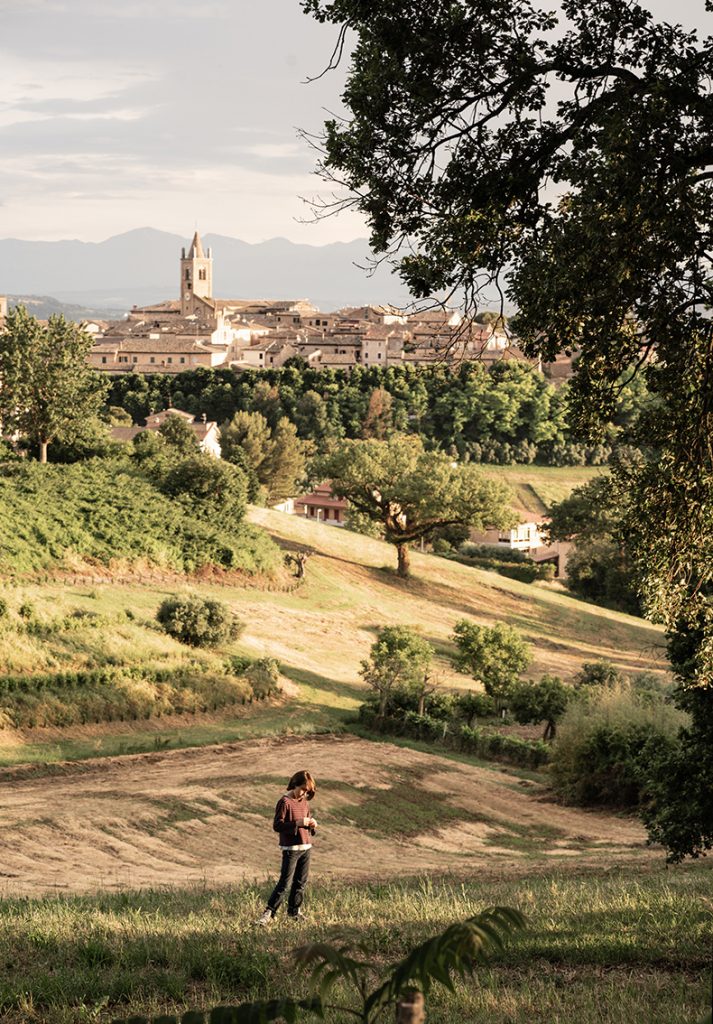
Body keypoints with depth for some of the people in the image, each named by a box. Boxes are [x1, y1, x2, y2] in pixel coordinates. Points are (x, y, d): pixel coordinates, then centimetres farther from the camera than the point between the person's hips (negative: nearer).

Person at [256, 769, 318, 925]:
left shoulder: (304, 802, 11)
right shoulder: (285, 802, -11)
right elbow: (277, 825, -17)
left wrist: (312, 824, 1)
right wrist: (300, 823, -23)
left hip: (306, 847, 7)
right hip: (291, 849, -7)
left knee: (301, 882, 12)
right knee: (285, 883, -11)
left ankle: (294, 910, 26)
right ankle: (268, 913, -10)